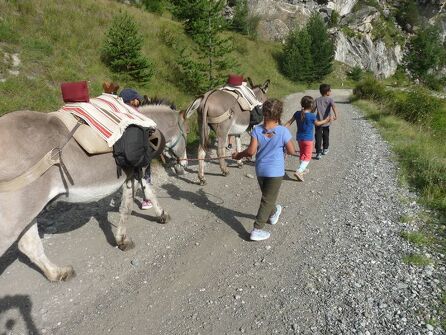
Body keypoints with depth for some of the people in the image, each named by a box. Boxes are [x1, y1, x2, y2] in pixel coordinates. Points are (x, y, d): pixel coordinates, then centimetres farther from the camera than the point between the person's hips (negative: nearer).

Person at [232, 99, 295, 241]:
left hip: (260, 170, 4)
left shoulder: (257, 130, -10)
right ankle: (257, 230, 5)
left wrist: (238, 155, 0)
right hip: (275, 171, -4)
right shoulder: (283, 131, -16)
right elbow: (292, 151, -10)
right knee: (268, 200, 5)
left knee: (267, 196, 25)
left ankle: (273, 214, 51)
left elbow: (251, 151, -16)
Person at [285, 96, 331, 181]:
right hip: (308, 139, -6)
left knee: (302, 154, 24)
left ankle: (302, 169, 39)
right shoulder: (312, 116, -16)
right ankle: (298, 172, -16)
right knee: (307, 157, 1)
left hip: (299, 138, 6)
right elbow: (317, 124, 3)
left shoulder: (297, 113, -4)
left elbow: (289, 122, -5)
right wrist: (325, 121, 19)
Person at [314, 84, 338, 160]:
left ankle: (318, 153, -10)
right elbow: (333, 106, -22)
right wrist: (335, 115, -30)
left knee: (318, 137, -1)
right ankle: (325, 149, 36)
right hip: (326, 122, 0)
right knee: (326, 136, 21)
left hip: (318, 122, 0)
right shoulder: (330, 99, -4)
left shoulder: (317, 100, 3)